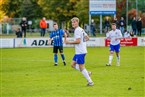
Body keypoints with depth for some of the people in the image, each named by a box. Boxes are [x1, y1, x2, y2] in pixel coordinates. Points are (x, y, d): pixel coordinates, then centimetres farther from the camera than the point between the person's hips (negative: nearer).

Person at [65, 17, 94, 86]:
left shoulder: (77, 30, -15)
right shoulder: (81, 30, 15)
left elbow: (78, 41, -23)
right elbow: (87, 38, 21)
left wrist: (69, 42, -15)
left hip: (80, 52, -10)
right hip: (79, 51, 10)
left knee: (81, 67, -5)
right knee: (73, 64, 15)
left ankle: (90, 82, -1)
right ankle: (87, 73, 12)